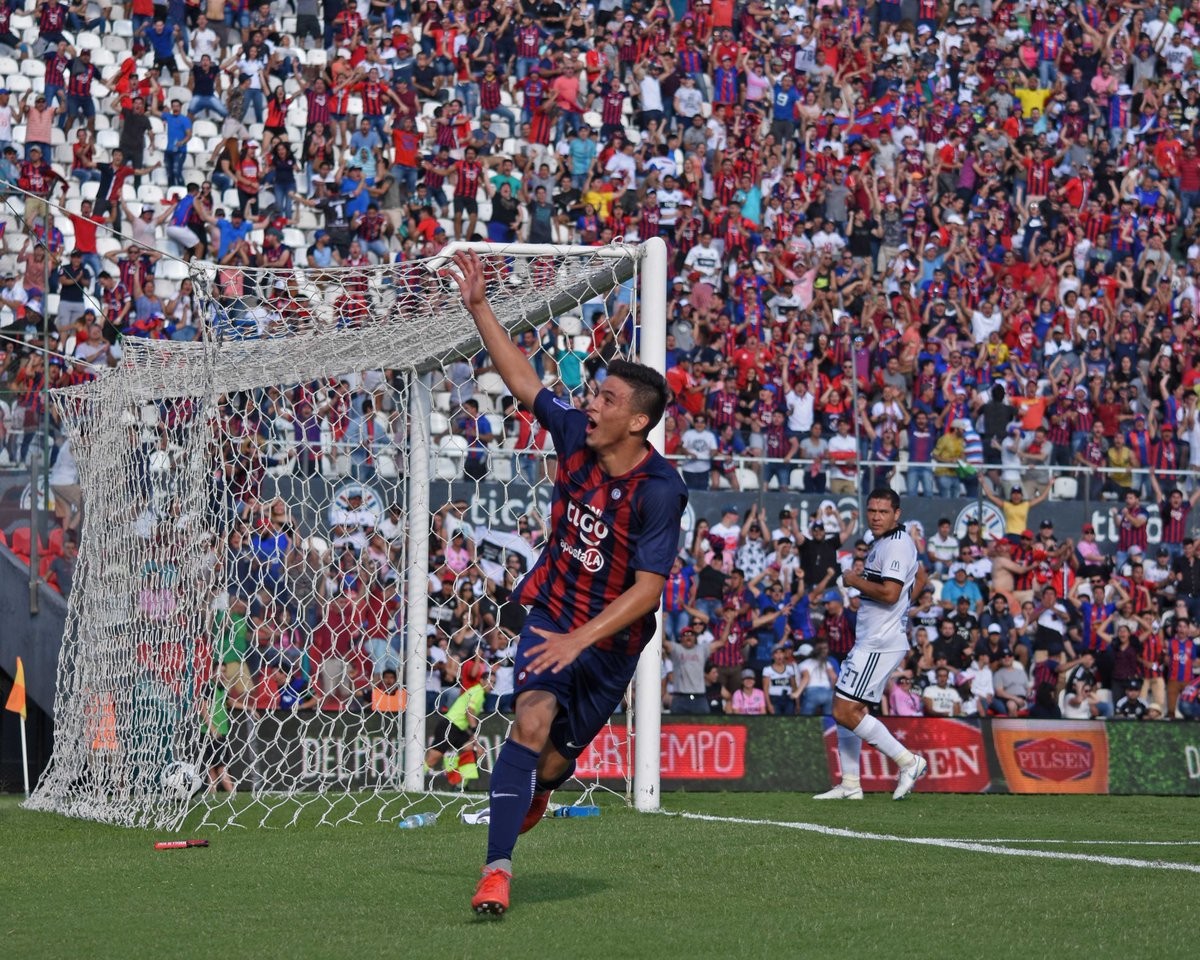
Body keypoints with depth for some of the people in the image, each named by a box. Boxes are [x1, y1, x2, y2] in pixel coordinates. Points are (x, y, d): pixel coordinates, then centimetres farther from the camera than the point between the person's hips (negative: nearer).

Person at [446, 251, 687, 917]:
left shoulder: (659, 491, -23)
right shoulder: (576, 436, -8)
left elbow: (647, 588, -24)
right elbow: (522, 380, 5)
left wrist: (580, 639, -31)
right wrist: (479, 307, 2)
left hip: (612, 640, -2)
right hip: (553, 614, 2)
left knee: (552, 764, 10)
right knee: (531, 721, -24)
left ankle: (534, 793, 50)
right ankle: (496, 869, -25)